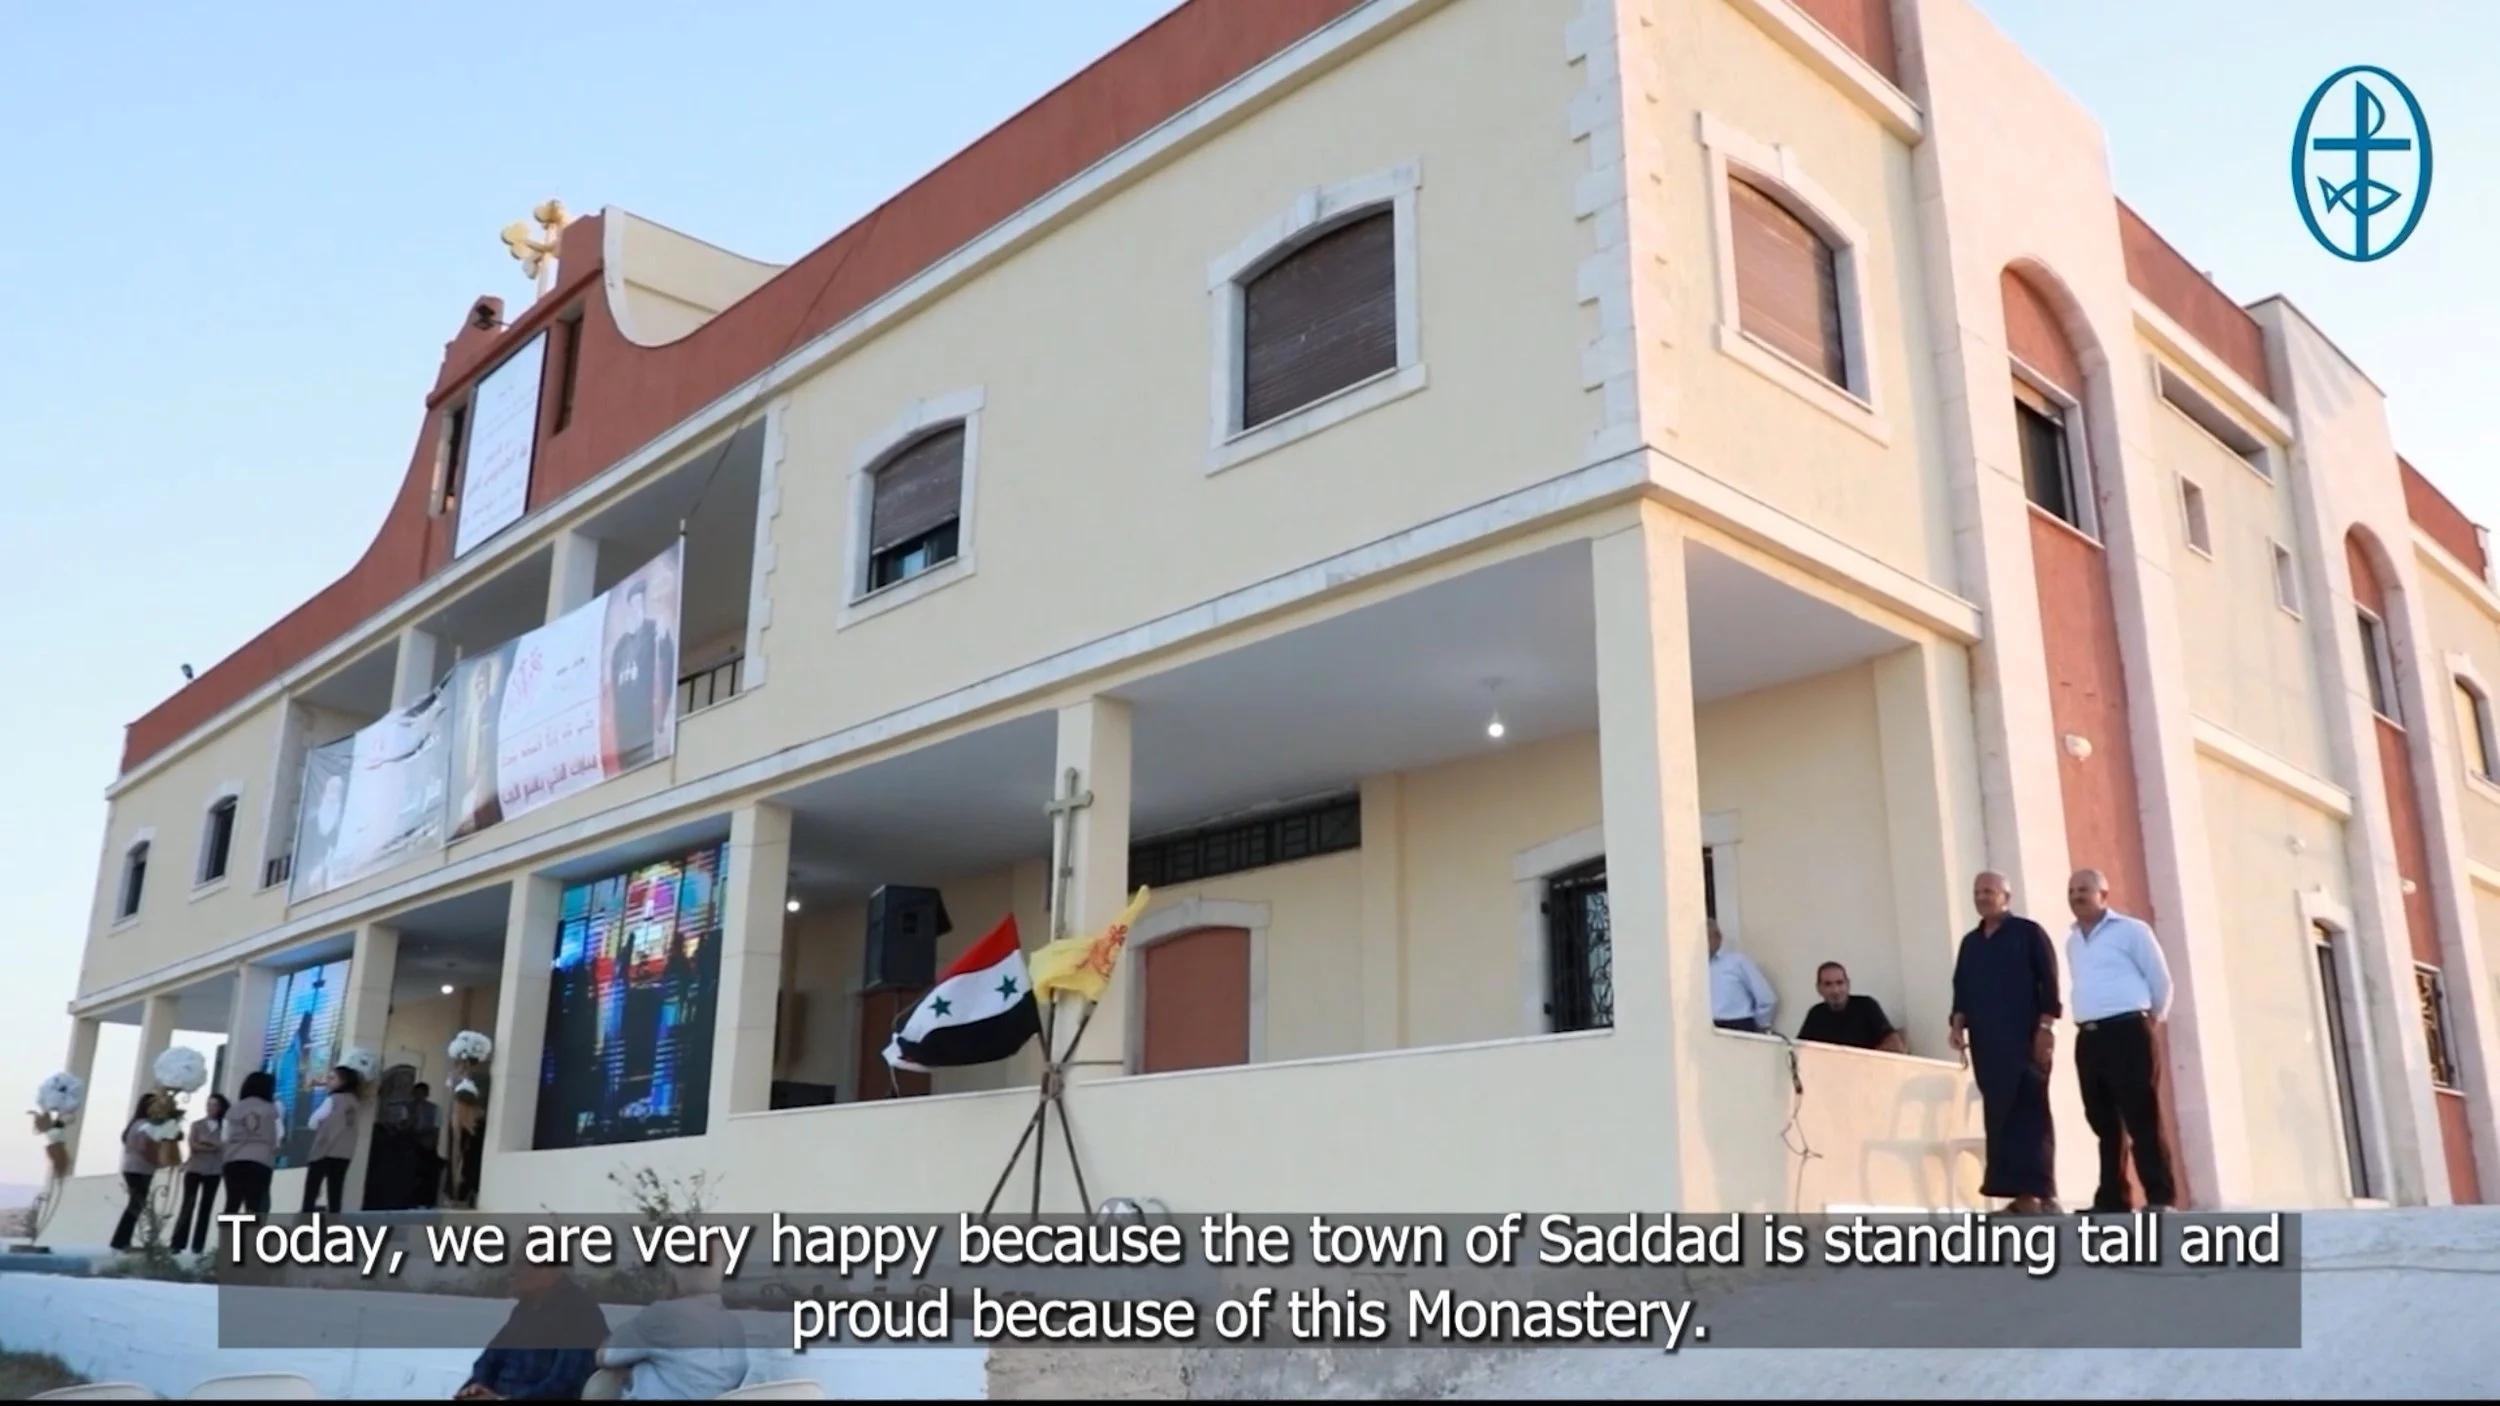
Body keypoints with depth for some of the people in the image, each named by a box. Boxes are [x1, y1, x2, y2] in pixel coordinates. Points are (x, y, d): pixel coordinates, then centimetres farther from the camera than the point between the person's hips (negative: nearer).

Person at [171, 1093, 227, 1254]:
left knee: (206, 1208, 0)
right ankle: (177, 1245, -6)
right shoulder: (197, 1125, 9)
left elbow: (223, 1147, -3)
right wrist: (211, 1148, -8)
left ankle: (198, 1247, 0)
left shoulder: (223, 1127, 9)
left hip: (213, 1172, 0)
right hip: (194, 1169, 0)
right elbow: (193, 1145, -4)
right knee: (188, 1205, -7)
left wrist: (206, 1141, -10)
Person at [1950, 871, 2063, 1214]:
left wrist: (2046, 1028, -13)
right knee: (1999, 1116, 1)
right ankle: (2022, 1194, 2)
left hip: (2025, 1039, -5)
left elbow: (2049, 982, -5)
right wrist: (1959, 1024, 2)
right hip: (1986, 1042, 5)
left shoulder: (2029, 933, 2)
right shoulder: (1970, 942, 19)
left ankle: (2040, 1192, -7)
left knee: (2030, 1112, -7)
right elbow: (1961, 989, 16)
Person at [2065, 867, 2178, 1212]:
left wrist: (2152, 1019, 9)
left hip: (2127, 1033, -7)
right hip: (2088, 1039, 7)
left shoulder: (2131, 930, -2)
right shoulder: (2072, 941, 18)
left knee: (2142, 1119, -8)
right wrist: (2088, 1020, 16)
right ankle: (2112, 1199, 12)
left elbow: (2161, 980, 1)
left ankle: (2160, 1198, -5)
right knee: (2104, 1122, 8)